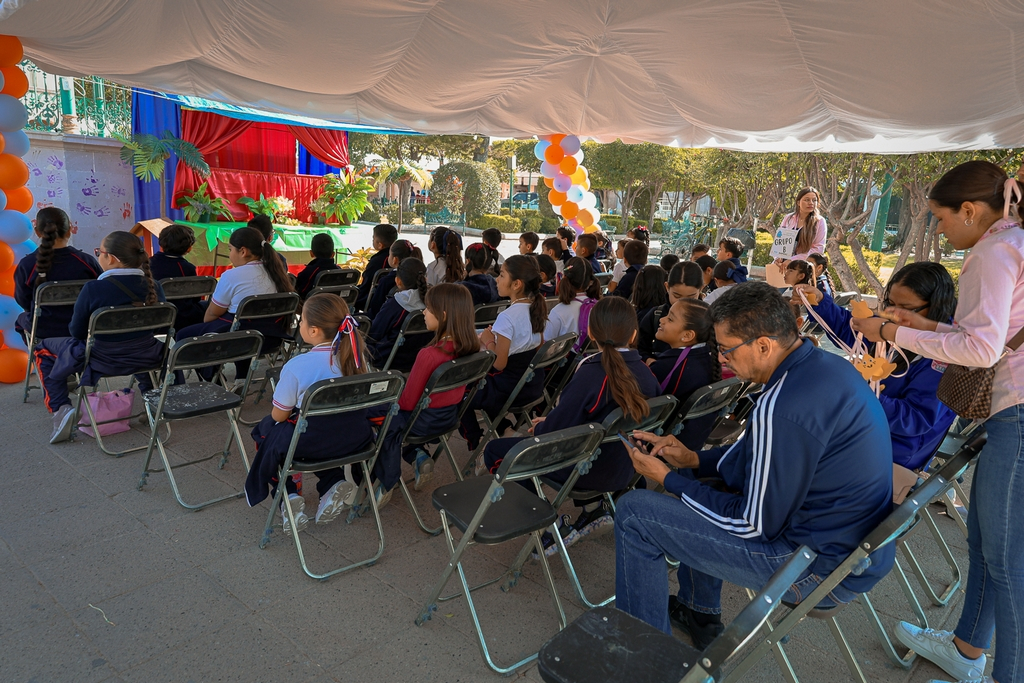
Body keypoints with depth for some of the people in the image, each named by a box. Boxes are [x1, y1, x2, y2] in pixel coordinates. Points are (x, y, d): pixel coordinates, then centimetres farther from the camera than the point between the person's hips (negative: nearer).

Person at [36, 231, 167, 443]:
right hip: (145, 359, 4)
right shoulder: (153, 286, -10)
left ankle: (61, 409, 8)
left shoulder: (94, 288, -22)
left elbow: (76, 332, -10)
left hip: (101, 361, -4)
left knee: (42, 349, 21)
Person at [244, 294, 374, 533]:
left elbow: (279, 416, -8)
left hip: (312, 442, -4)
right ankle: (333, 485, 18)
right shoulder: (357, 356, -6)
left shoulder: (297, 366, -19)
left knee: (266, 430, 25)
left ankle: (290, 498, 18)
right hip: (356, 438, 4)